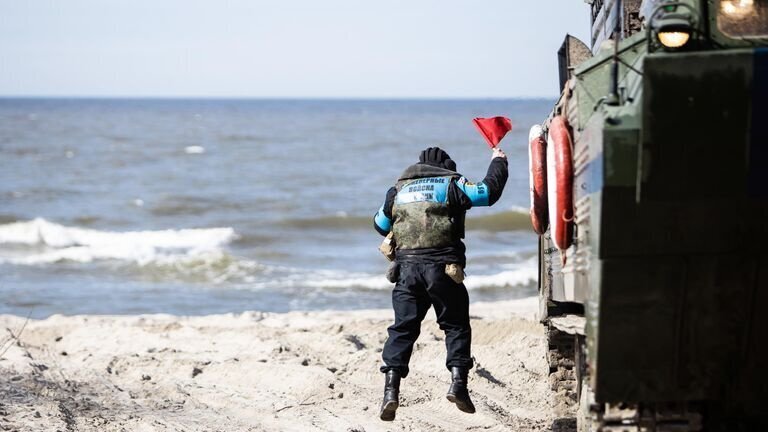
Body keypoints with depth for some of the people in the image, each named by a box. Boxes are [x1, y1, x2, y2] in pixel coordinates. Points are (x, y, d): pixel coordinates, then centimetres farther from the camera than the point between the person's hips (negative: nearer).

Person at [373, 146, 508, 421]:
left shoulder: (398, 190, 20)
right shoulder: (451, 184, 8)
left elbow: (380, 225, 30)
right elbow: (489, 192, 4)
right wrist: (498, 162, 22)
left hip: (406, 266, 3)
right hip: (443, 264, -3)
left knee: (402, 328, 3)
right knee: (456, 325, 8)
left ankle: (391, 389, -10)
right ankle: (458, 382, -7)